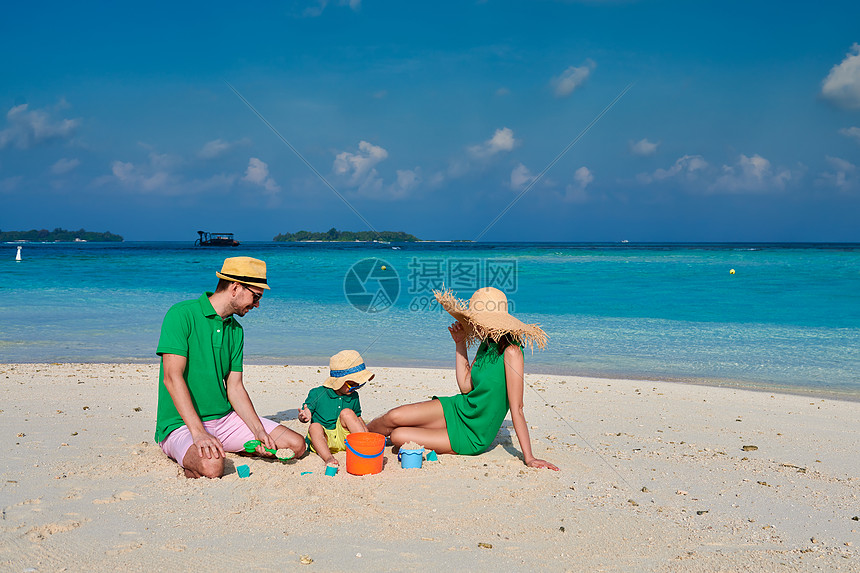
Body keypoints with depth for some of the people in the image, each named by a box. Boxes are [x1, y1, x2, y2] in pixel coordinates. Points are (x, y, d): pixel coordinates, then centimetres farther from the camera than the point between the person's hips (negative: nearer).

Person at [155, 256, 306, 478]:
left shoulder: (235, 330, 10)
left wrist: (260, 433, -5)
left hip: (225, 418, 7)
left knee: (296, 444, -4)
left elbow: (235, 388, 10)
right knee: (211, 466, -38)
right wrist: (198, 433, -29)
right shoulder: (182, 315, -12)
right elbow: (172, 378, -21)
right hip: (180, 424, -7)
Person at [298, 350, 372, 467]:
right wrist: (304, 417, -28)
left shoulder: (353, 396, 4)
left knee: (347, 413, -20)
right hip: (322, 440, -2)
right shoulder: (317, 394, -8)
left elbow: (358, 417, 16)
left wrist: (365, 432, 0)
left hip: (343, 439, 2)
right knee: (315, 426, -32)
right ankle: (328, 458, -52)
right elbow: (306, 413, -3)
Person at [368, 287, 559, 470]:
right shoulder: (486, 344, 1)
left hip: (473, 437, -6)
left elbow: (516, 409, -24)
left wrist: (529, 458, -22)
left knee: (398, 437, -14)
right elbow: (466, 386, 1)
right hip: (460, 409, 6)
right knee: (394, 417, -11)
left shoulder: (511, 352, -25)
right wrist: (460, 343, 0)